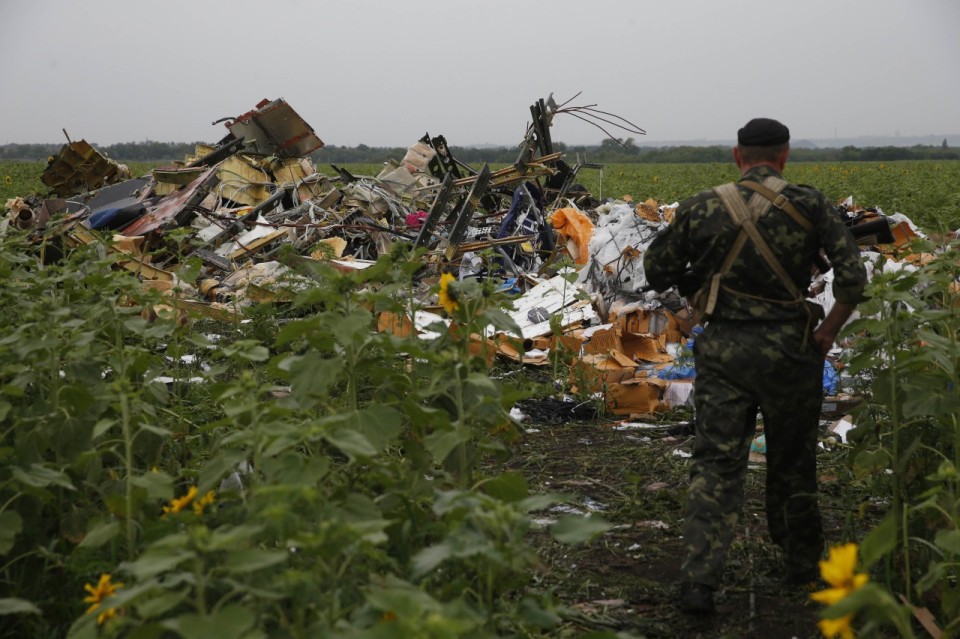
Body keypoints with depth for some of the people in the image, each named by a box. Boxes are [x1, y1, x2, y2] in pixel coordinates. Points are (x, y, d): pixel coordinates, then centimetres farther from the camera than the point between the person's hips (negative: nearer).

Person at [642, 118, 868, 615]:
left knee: (715, 463, 2)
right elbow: (853, 277, -12)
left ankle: (698, 580, -10)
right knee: (792, 461, 18)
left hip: (721, 349, 0)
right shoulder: (809, 205, -5)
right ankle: (802, 564, 35)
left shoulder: (702, 209, -2)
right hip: (787, 350, 0)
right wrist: (830, 330, 2)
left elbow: (656, 271, 6)